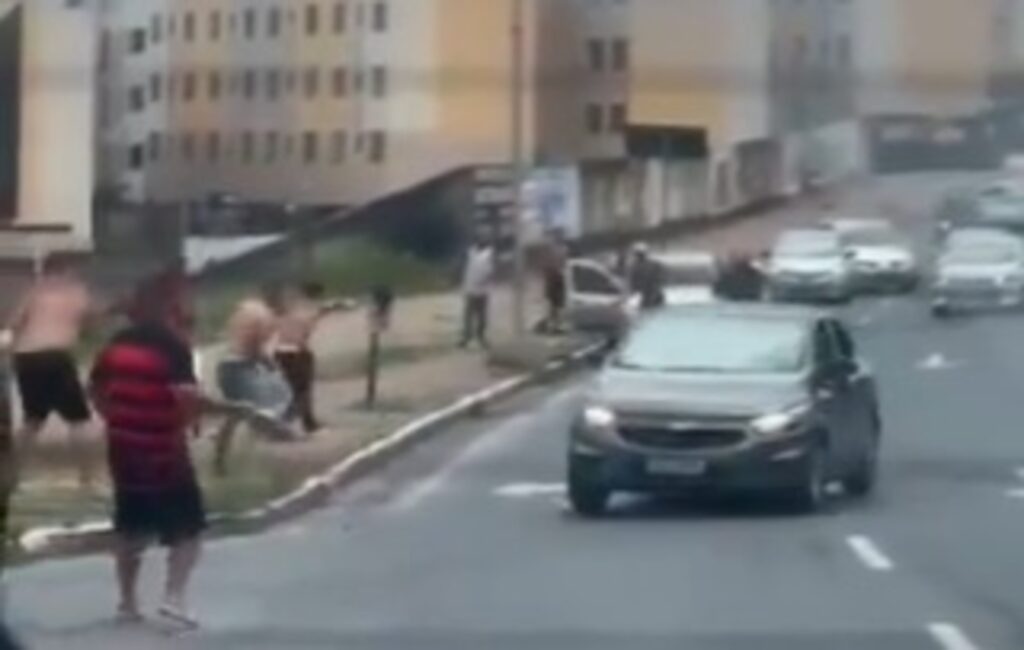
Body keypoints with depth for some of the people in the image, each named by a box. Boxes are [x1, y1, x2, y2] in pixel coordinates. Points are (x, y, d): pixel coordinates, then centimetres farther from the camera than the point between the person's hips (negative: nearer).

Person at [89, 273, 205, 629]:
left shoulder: (118, 344, 7)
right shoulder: (173, 348, -15)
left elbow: (96, 386, 17)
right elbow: (187, 397, -27)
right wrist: (183, 424, -8)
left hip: (124, 448, 7)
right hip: (163, 451, -7)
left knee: (131, 529, 18)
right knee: (188, 528, 3)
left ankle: (127, 602, 22)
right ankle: (174, 597, -10)